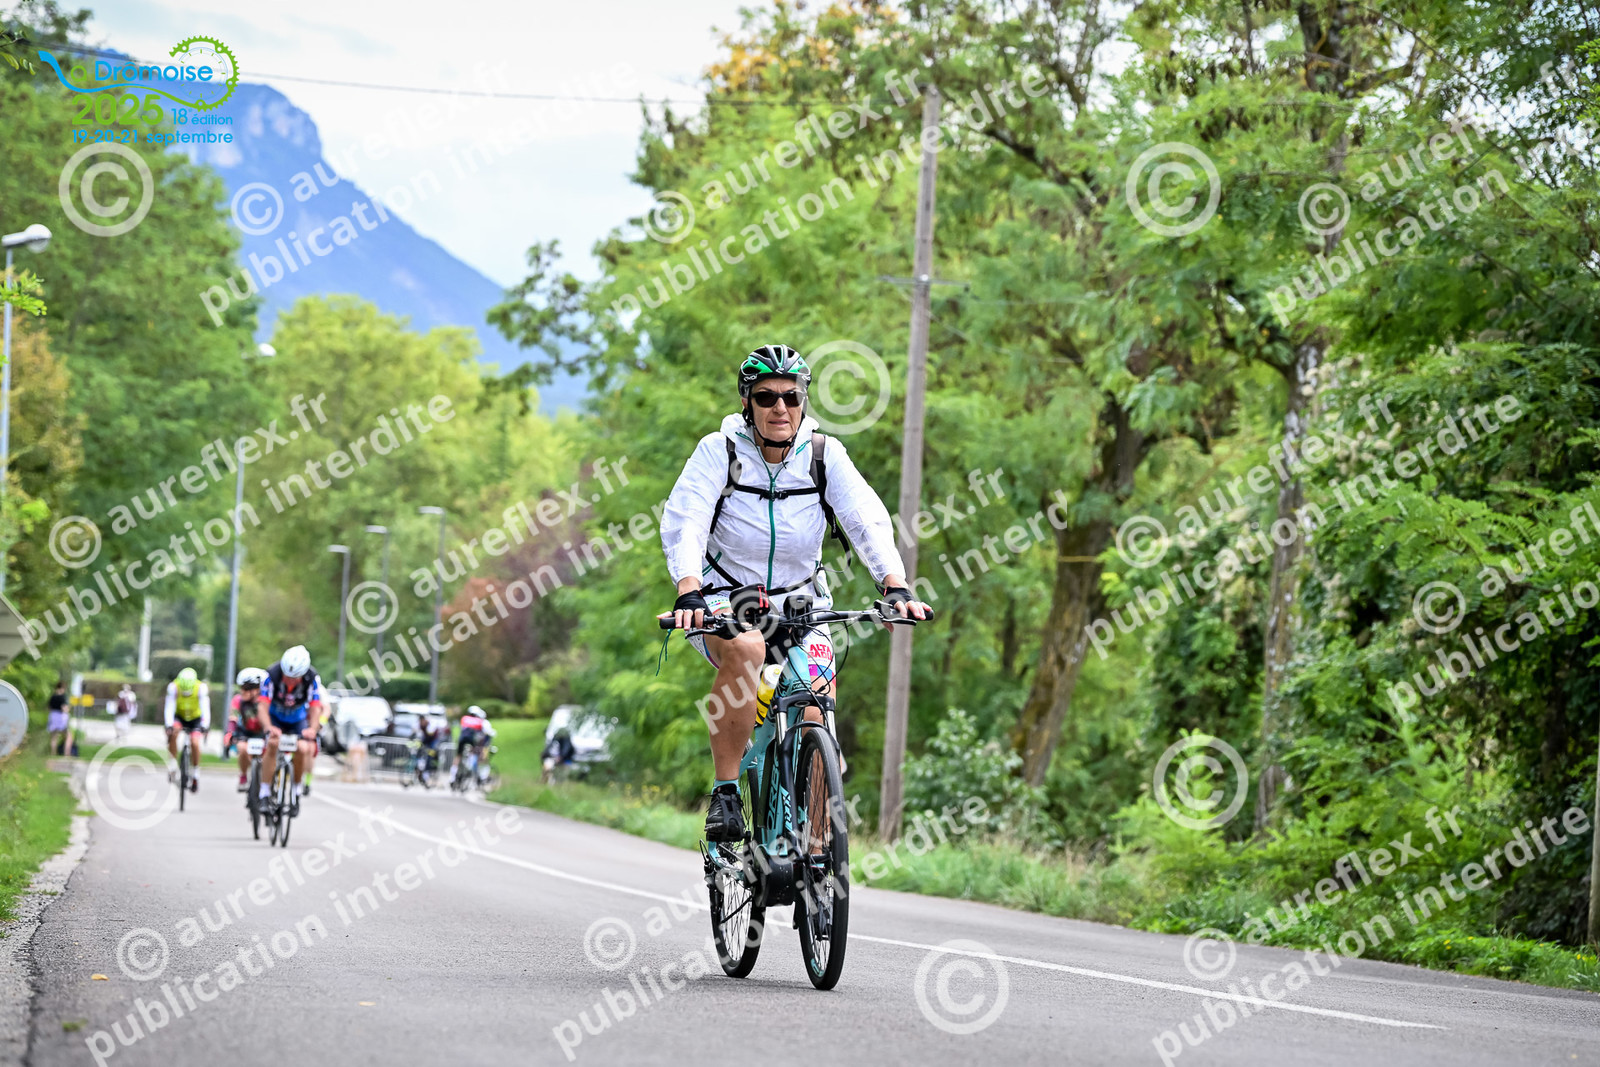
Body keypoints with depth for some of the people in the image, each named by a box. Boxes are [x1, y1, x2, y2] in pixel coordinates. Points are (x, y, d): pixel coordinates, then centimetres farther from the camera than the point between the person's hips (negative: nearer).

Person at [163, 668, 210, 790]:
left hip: (195, 719, 0)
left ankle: (195, 774, -3)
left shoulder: (201, 688, -29)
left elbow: (205, 709, -34)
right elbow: (169, 708, -32)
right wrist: (169, 726, -46)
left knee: (194, 743, -22)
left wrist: (204, 726, -48)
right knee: (173, 733, -31)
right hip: (179, 717, 0)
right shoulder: (173, 687, -28)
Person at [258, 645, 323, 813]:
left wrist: (313, 728, -49)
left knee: (303, 748, -21)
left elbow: (315, 707, -29)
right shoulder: (271, 675, -30)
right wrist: (269, 727, -54)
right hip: (275, 718, -1)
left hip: (298, 719, 1)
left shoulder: (312, 679, -26)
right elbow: (263, 706, -35)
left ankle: (296, 791, 0)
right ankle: (265, 792, -22)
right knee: (272, 743, -28)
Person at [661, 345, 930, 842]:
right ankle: (725, 793, -26)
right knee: (746, 650, -37)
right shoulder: (720, 450, -10)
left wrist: (895, 586, -33)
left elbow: (868, 520, -16)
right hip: (726, 603, -3)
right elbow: (684, 521, -23)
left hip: (800, 605, 3)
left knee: (816, 726, -15)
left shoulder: (824, 455, -5)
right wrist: (689, 592, -41)